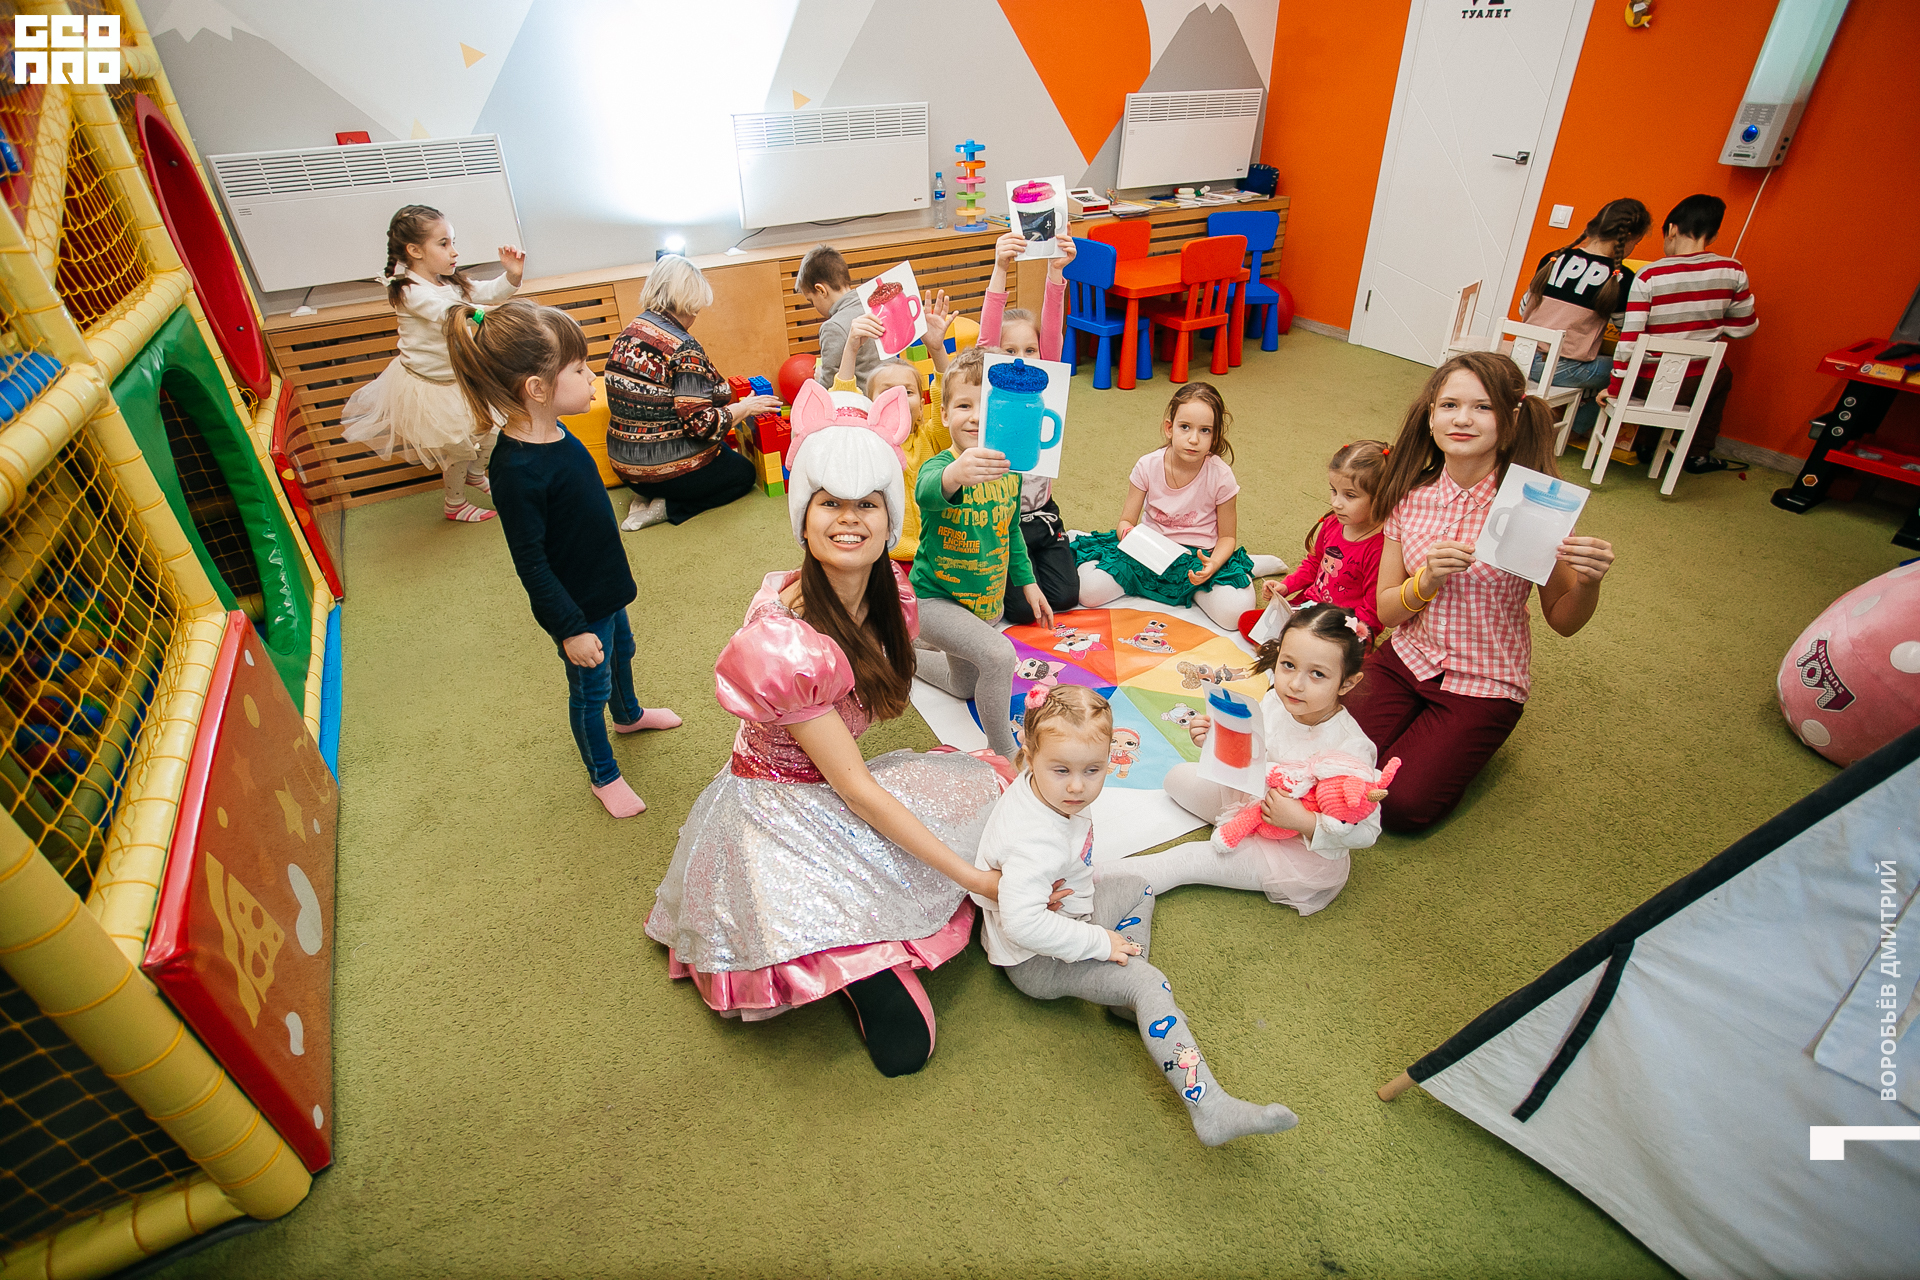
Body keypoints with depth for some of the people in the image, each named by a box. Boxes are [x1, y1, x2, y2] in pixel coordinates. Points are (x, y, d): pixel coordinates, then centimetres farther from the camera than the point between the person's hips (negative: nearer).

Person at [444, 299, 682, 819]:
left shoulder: (555, 435, -5)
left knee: (621, 651, 30)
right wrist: (570, 628, -22)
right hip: (578, 604, -9)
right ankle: (603, 775, 35)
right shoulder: (516, 470, -32)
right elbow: (531, 563, -26)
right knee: (590, 688, 12)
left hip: (605, 584, 9)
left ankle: (629, 714, 60)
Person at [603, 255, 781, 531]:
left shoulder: (626, 336, 4)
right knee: (744, 473, 17)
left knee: (724, 450, 28)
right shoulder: (683, 348, -21)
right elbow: (701, 423, -24)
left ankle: (646, 495, 10)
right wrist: (747, 407, -9)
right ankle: (667, 508, -2)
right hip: (669, 469, -8)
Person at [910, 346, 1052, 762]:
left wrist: (1026, 581, 15)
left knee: (966, 686, 25)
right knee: (998, 654, -32)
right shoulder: (939, 466, -25)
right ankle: (1005, 754, -8)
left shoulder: (1008, 469, -6)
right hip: (935, 598, -7)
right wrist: (956, 474, -73)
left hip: (987, 600, 7)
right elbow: (928, 492, -52)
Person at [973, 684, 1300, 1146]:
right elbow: (1023, 922, -43)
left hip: (1066, 917, 10)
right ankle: (1211, 1110, -19)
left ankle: (1129, 1001, 11)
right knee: (1149, 983, -21)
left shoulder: (1042, 787, -10)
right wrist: (1099, 941, -32)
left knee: (1134, 887, 23)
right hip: (1037, 961, -10)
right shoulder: (1038, 842, -38)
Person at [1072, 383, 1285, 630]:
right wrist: (1127, 533, -27)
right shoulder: (1148, 466, -10)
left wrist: (1213, 564, -24)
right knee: (1089, 591, -20)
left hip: (1198, 556, -1)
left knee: (1234, 611, -29)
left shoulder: (1221, 476, -13)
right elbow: (1127, 521, -2)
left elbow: (1226, 536, -3)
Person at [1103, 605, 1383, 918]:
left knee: (1190, 859, -13)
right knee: (1178, 776, 15)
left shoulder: (1350, 750, -32)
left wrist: (1303, 821, -37)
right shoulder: (1275, 701, -16)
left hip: (1301, 847, -7)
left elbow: (1367, 831, -26)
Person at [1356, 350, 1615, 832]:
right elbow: (1386, 610, -2)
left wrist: (1588, 583, -28)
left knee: (1403, 805, -14)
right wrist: (1427, 581, -23)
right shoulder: (1412, 494, -6)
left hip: (1483, 684, -3)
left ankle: (1463, 743, 16)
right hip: (1406, 659, 3)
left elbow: (1563, 621, -6)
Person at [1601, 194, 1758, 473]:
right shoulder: (1733, 272, -6)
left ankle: (1643, 443, 29)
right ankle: (1699, 454, 37)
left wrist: (1613, 389, -11)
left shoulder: (1649, 276, -14)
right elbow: (1743, 328, 4)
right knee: (1722, 376, 38)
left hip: (1648, 384, -2)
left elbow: (1629, 337, -17)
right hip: (1699, 383, 2)